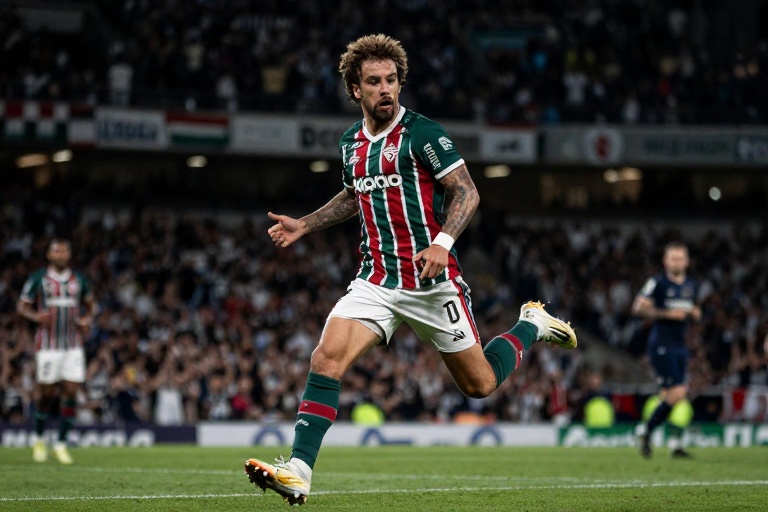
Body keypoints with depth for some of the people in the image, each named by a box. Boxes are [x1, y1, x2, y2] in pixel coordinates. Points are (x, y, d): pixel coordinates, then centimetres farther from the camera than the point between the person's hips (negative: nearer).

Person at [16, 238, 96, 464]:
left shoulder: (78, 280, 9)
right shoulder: (38, 279, 0)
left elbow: (90, 303, 24)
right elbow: (22, 305, 4)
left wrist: (88, 318, 3)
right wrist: (36, 316, -16)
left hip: (74, 345, 3)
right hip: (48, 345, -3)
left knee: (71, 392, -4)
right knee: (46, 392, -1)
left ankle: (61, 444, 7)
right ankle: (38, 439, 21)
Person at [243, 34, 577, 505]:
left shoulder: (422, 133, -9)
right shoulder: (351, 143, 10)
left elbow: (466, 192, -11)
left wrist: (442, 242, -26)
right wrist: (305, 225, 21)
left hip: (432, 283, -4)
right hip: (377, 281, 4)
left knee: (480, 385, 5)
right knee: (327, 357, -19)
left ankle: (532, 326, 34)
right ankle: (298, 472, -21)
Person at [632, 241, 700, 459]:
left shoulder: (691, 285, 14)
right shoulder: (657, 283, -7)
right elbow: (638, 307, -13)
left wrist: (695, 313, 3)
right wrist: (667, 313, -19)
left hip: (680, 346, 7)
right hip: (661, 345, -7)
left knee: (669, 396, 4)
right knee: (677, 394, -14)